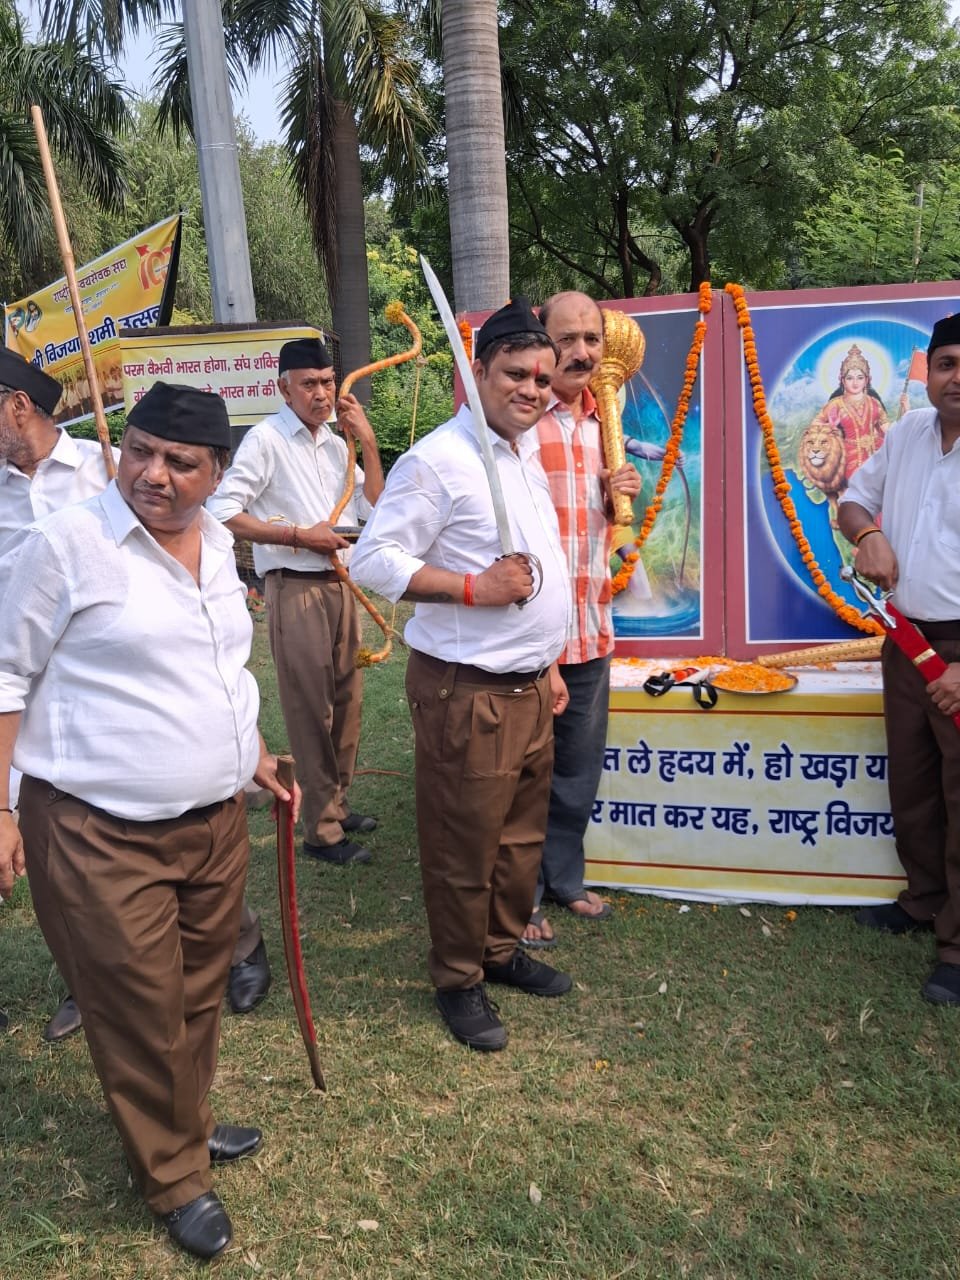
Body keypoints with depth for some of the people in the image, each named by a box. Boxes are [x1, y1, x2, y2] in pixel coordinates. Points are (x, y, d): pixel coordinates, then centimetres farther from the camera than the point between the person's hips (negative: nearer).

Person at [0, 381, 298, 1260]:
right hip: (102, 834, -6)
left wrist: (253, 754, 19)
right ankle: (175, 1178, 29)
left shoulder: (217, 543, 7)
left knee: (200, 993, 19)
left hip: (216, 820, 6)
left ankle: (185, 1125, 44)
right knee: (144, 1014, 6)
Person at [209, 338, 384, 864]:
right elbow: (223, 512, -15)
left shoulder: (335, 441, 14)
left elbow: (373, 509, 10)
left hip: (340, 585, 7)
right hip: (296, 590, -7)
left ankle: (337, 806, 30)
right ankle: (323, 832, 9)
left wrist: (367, 441, 2)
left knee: (346, 702, 14)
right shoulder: (266, 439, -8)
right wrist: (299, 536, -16)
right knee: (312, 711, -2)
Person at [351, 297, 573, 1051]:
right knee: (464, 846, 5)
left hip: (528, 685, 9)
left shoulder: (525, 456, 14)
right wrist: (473, 588, -23)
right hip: (466, 692, -9)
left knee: (521, 834, 19)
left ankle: (503, 950, 39)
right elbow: (374, 559, -18)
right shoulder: (438, 460, -15)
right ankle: (459, 980, 25)